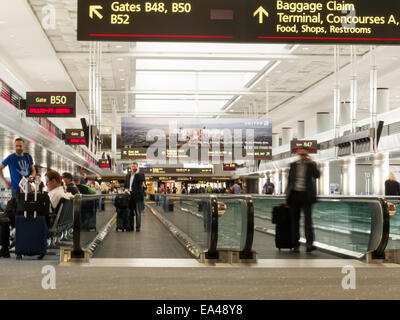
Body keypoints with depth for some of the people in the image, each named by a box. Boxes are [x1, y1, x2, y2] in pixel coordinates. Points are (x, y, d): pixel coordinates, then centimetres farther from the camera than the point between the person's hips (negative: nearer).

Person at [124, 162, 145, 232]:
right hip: (129, 196, 5)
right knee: (130, 212, 9)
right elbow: (125, 184, 21)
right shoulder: (128, 175, 17)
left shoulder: (140, 174, -1)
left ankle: (138, 227, 1)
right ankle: (131, 226, 16)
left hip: (137, 196, -5)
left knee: (138, 212, -2)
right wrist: (126, 189, 3)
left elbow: (141, 180, -19)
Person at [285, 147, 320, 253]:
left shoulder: (311, 164, 6)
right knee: (295, 220, 3)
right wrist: (287, 197, 11)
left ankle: (309, 244, -18)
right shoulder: (293, 165, 12)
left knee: (308, 218, -13)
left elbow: (317, 175, -11)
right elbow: (290, 180, 14)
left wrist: (311, 162, -14)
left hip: (306, 195, -3)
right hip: (295, 194, 3)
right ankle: (296, 244, 9)